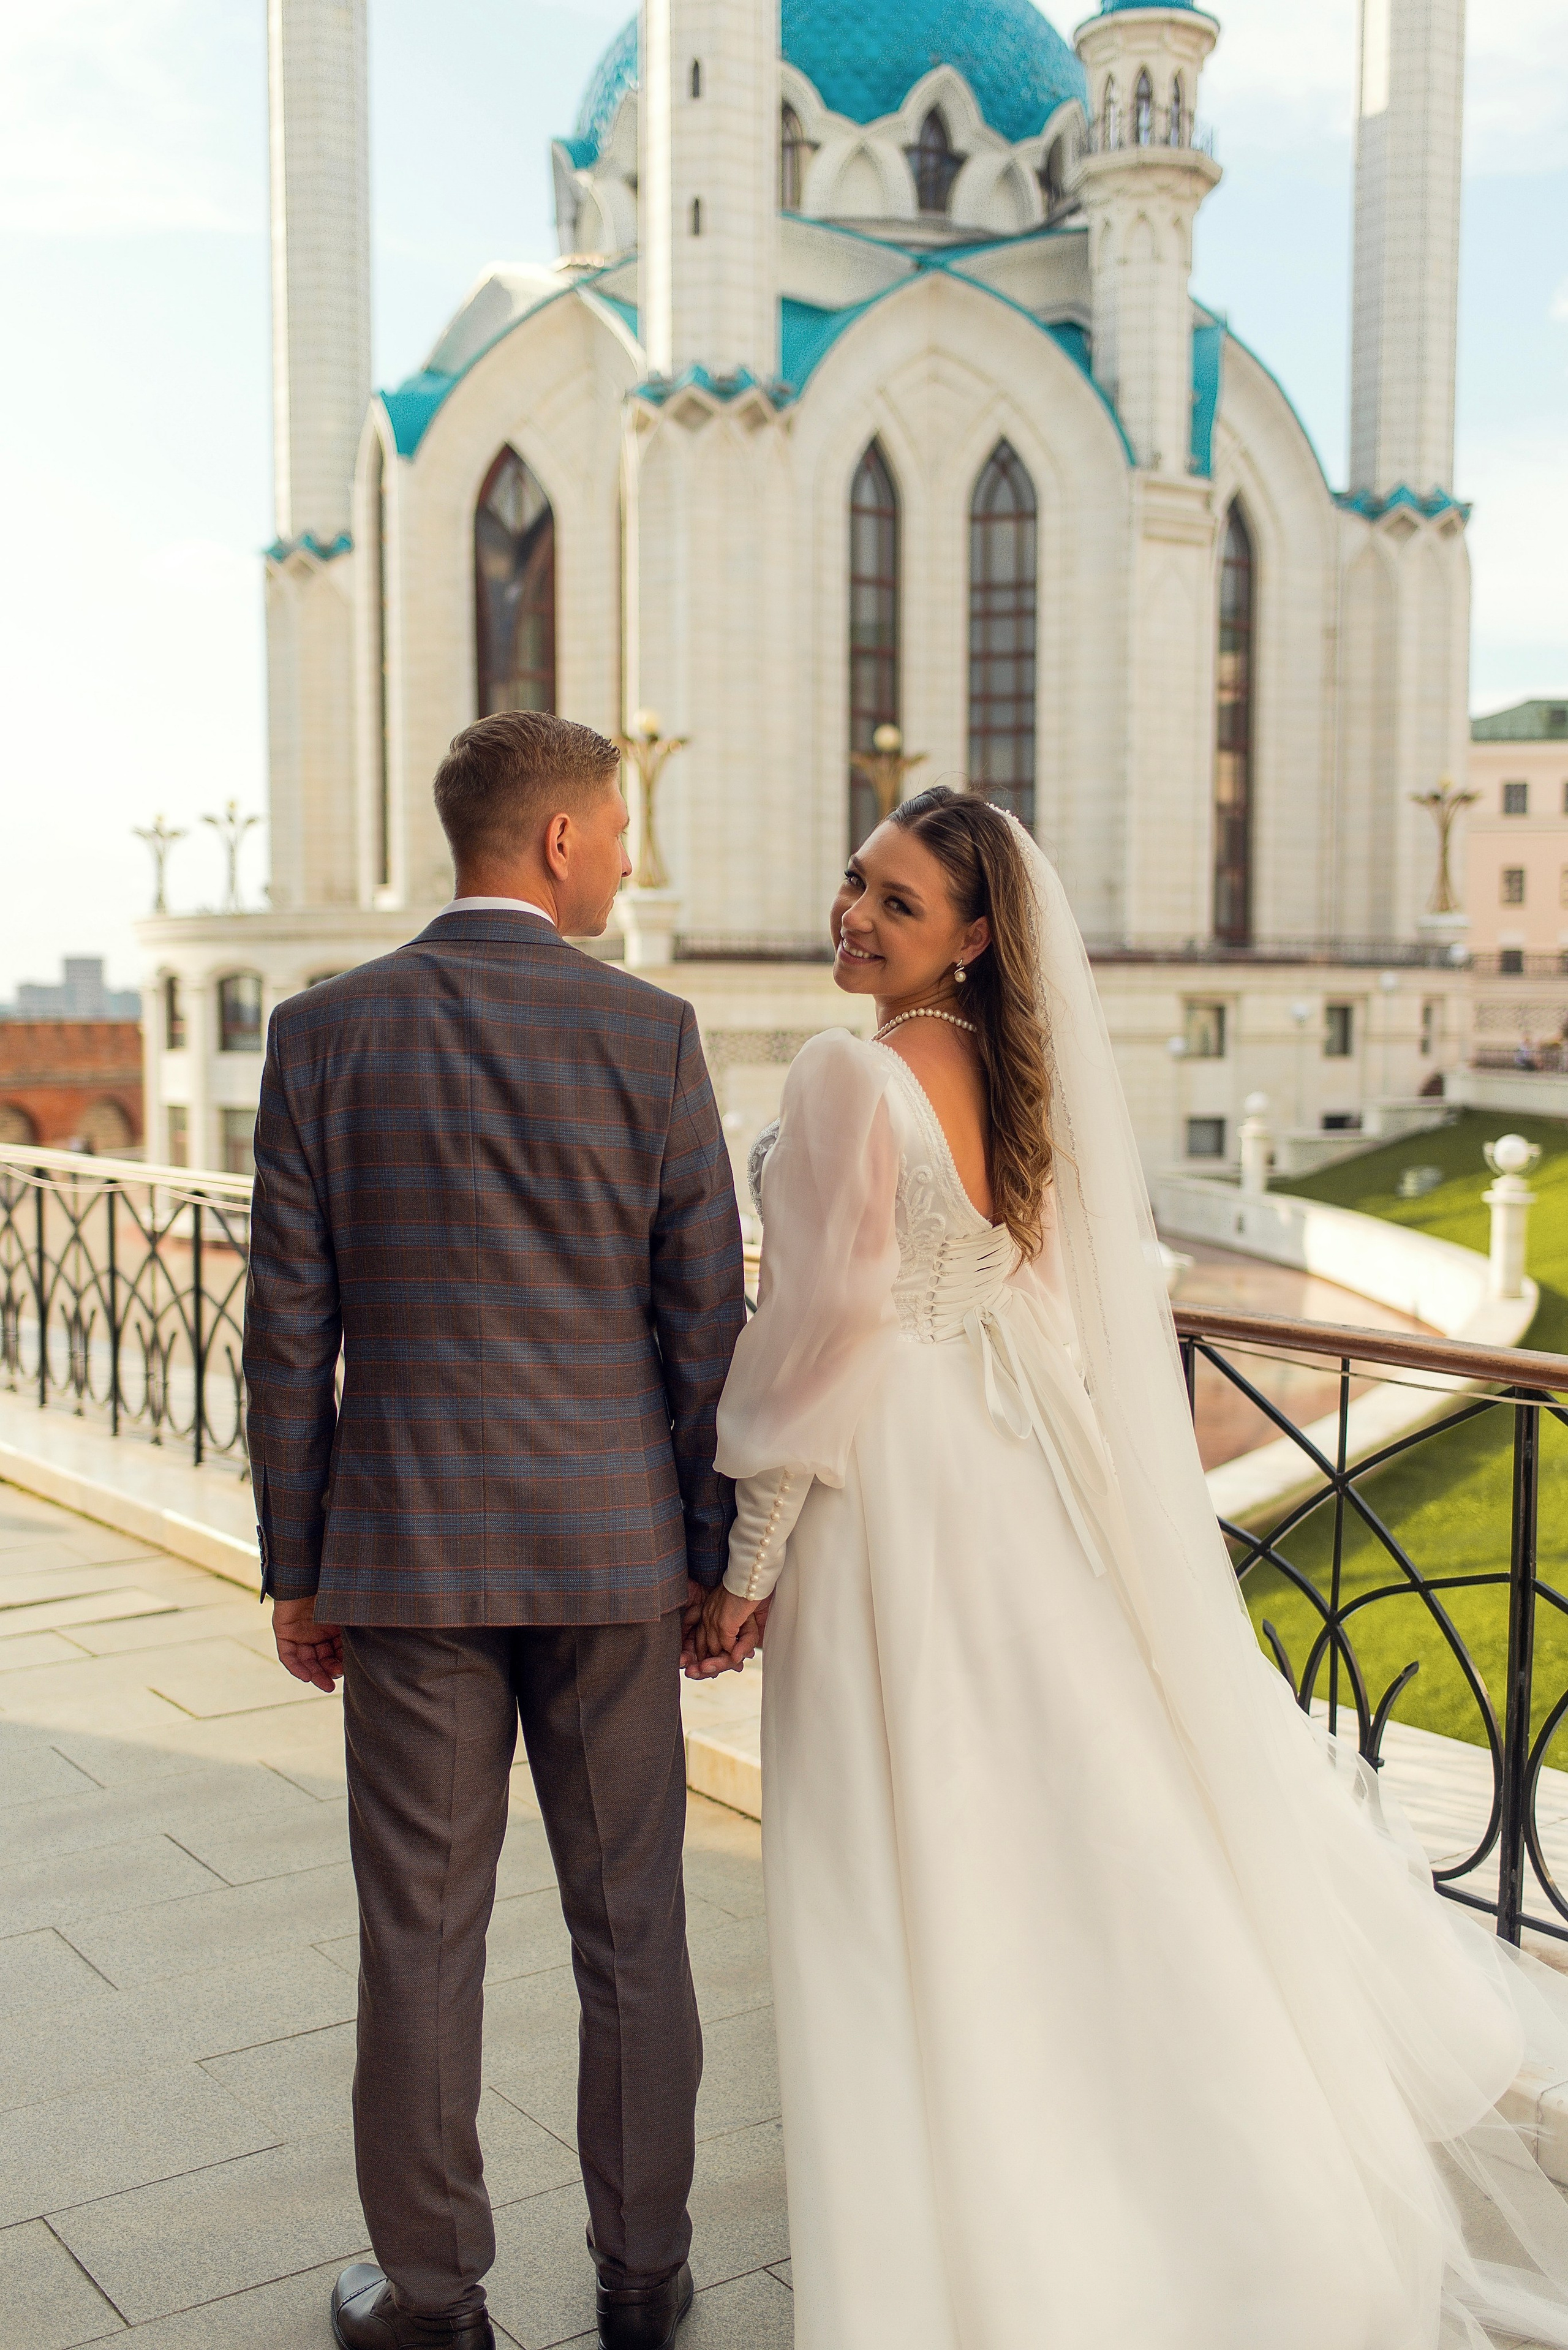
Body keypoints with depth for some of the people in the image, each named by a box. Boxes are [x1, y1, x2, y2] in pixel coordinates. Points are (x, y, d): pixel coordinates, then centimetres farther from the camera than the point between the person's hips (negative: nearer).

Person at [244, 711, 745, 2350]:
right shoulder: (649, 1034, -6)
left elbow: (288, 1331, -2)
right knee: (631, 1930, 14)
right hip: (612, 1548, 0)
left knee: (421, 1938, 12)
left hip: (407, 1552, 1)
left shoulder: (323, 1032, -3)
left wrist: (296, 1570, 6)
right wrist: (717, 1549, 5)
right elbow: (705, 1320, -5)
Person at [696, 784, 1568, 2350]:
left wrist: (752, 1555, -11)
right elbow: (1077, 1306, 12)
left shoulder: (850, 1075, -16)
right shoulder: (1024, 1074, 7)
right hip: (1023, 1483, 8)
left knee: (917, 1879, 5)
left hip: (893, 1488, -8)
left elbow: (830, 1325, -18)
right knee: (1060, 1822, 20)